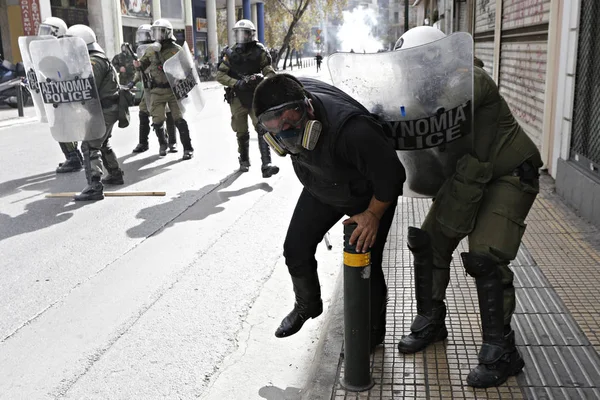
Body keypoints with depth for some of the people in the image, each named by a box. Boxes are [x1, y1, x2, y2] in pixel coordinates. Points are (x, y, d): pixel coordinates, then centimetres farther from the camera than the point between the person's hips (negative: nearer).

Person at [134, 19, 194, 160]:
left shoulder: (176, 50, -4)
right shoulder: (151, 51, 8)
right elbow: (143, 66, 19)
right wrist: (138, 65, -4)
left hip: (174, 90, -3)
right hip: (157, 91, 3)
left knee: (179, 120, -5)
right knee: (157, 120, 4)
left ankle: (188, 148, 3)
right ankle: (163, 144, 27)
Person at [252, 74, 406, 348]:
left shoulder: (352, 131, -46)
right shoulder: (290, 96, -25)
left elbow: (390, 176, -31)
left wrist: (373, 214, -20)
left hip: (369, 196, -6)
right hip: (320, 190, 6)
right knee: (296, 249, 9)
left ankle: (373, 331, 26)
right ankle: (307, 305, 38)